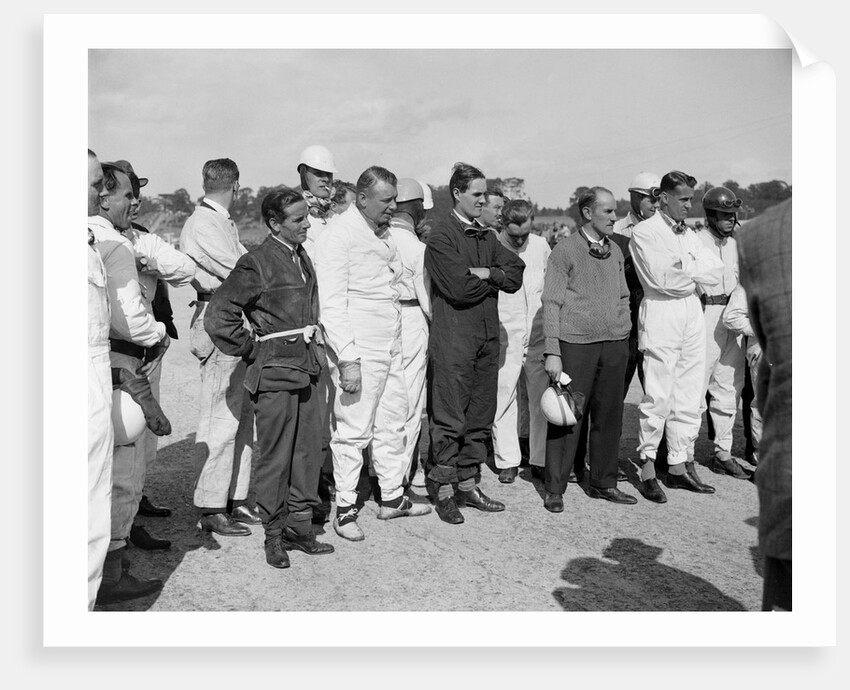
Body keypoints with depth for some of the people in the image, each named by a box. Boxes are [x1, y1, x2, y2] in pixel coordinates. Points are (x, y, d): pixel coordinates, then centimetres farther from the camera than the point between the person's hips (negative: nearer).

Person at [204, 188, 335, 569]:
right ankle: (274, 534, 16)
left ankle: (300, 527, 24)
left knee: (307, 451, 11)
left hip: (307, 368, 7)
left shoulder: (302, 258, 12)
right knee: (275, 456, 2)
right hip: (275, 372, -7)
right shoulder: (257, 264, -12)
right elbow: (218, 315, -13)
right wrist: (251, 349, -7)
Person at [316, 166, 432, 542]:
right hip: (359, 351, -9)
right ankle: (345, 509, 10)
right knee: (354, 430, -2)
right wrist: (347, 359, -21)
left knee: (393, 422, 15)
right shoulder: (338, 235, -12)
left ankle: (393, 497, 28)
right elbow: (331, 303, -17)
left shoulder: (383, 234, 14)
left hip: (391, 347, 9)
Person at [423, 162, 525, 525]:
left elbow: (516, 275, 7)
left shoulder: (487, 237, 16)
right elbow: (459, 287, -18)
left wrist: (485, 273, -10)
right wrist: (494, 278, -2)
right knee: (450, 418, -2)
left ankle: (468, 484, 22)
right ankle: (443, 489, 9)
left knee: (481, 415, 11)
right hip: (452, 338, -7)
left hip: (487, 335, 7)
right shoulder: (440, 237, -7)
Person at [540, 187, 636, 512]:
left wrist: (624, 331, 11)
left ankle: (603, 483, 22)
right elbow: (551, 303, -6)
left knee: (609, 415, 9)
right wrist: (553, 352, -11)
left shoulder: (615, 251, 14)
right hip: (576, 343, -5)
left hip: (615, 344, 5)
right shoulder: (565, 250, -3)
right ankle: (554, 489, 8)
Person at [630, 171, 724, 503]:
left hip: (692, 312, 7)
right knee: (658, 395, -7)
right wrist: (695, 271, -2)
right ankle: (647, 468, 3)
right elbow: (661, 278, -16)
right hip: (660, 314, -7)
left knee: (688, 395, 8)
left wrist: (683, 269, -7)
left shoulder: (689, 234, 18)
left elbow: (715, 271, 7)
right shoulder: (644, 232, -3)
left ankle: (679, 466, 17)